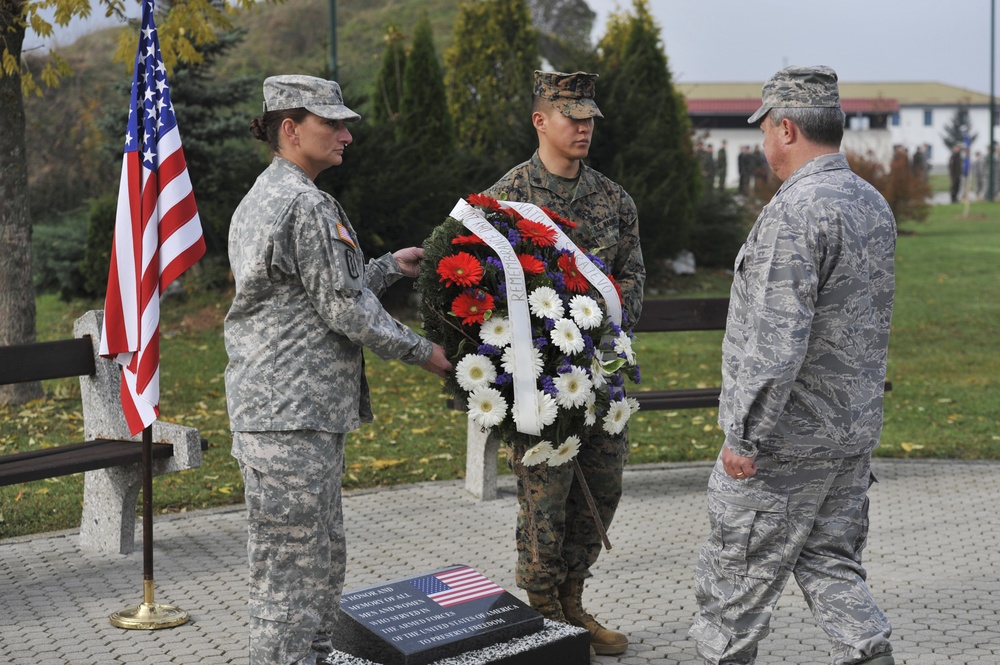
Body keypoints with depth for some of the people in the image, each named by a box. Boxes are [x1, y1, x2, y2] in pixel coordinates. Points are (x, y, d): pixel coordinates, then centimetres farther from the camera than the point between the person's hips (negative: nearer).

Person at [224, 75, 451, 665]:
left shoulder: (261, 199, 18)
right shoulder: (306, 206, -16)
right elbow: (345, 310, -16)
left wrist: (390, 266, 24)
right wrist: (423, 351, -4)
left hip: (268, 409, 11)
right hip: (293, 417, -11)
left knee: (324, 559, 20)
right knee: (292, 571, -3)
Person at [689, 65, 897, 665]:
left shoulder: (794, 213, -21)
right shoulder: (875, 204, 9)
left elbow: (776, 340, -26)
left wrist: (744, 436, -20)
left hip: (787, 439, -9)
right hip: (855, 429, 9)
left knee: (738, 569, 7)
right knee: (832, 561, 16)